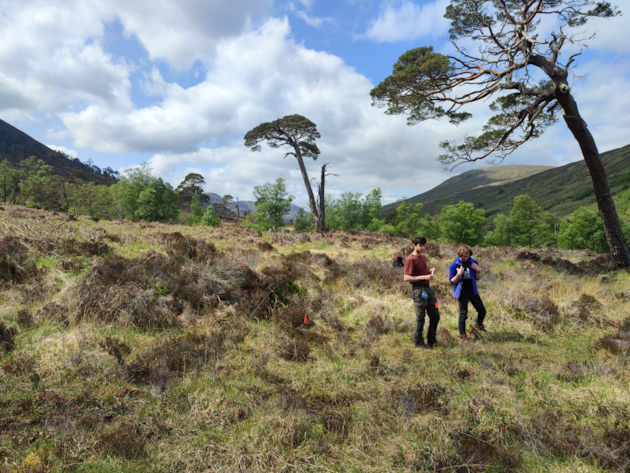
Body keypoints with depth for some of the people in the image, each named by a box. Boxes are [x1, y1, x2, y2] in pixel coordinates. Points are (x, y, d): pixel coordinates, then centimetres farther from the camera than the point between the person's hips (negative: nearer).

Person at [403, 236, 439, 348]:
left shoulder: (422, 256, 14)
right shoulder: (410, 259, -13)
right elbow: (407, 278, -19)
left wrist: (430, 272, 5)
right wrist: (424, 277, -21)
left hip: (427, 288, 9)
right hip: (418, 290, -9)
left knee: (435, 316, 14)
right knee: (420, 318, 1)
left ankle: (431, 340, 30)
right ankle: (419, 343, 16)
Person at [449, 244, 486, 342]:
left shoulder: (473, 262, 1)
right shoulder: (454, 265, -11)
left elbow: (477, 278, 10)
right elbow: (452, 281, -8)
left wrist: (478, 270, -10)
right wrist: (458, 274, -26)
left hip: (473, 290, 4)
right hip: (462, 292, -4)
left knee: (482, 310, 12)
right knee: (463, 314, 0)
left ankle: (479, 324, 44)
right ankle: (462, 335, 15)